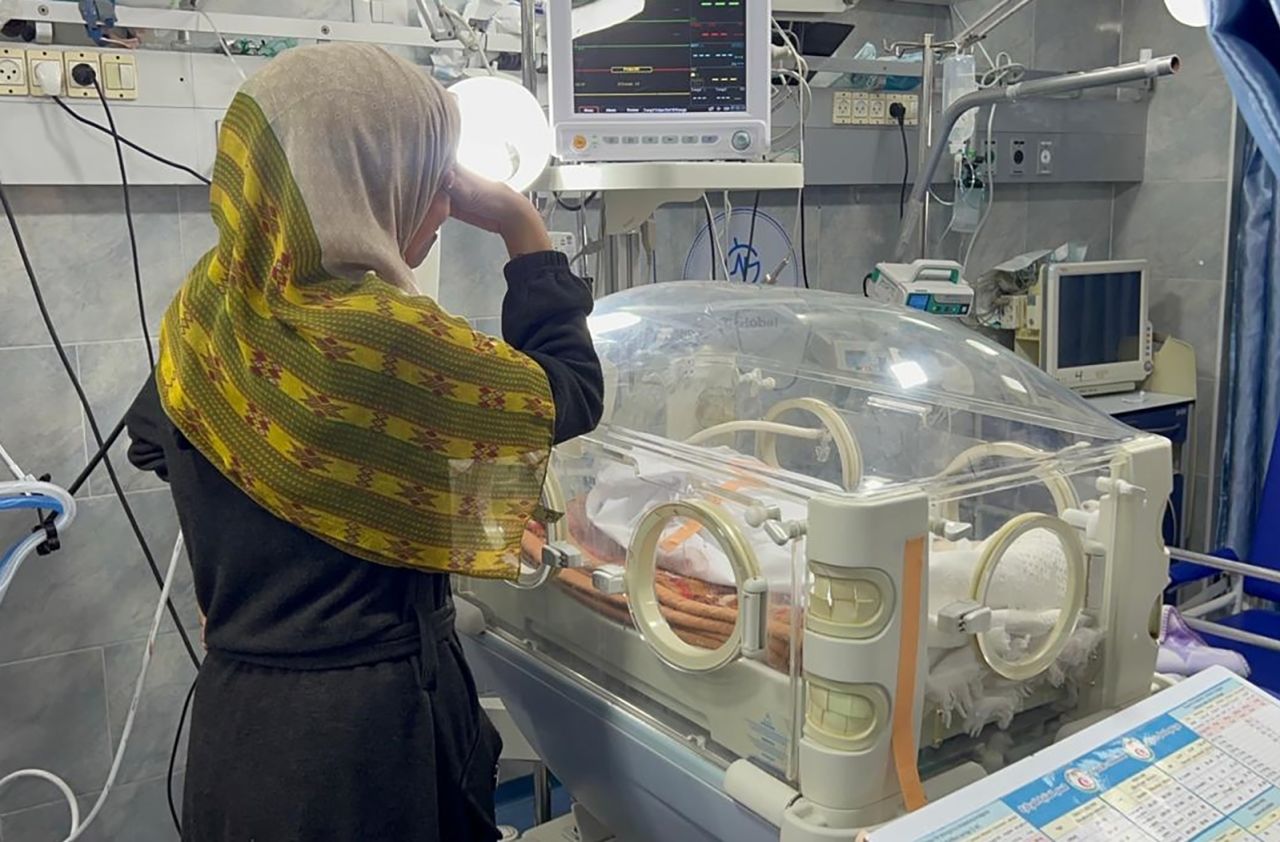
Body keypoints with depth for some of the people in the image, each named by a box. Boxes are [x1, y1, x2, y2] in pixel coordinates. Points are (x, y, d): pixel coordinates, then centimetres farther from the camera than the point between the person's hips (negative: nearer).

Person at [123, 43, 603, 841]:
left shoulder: (206, 308, -5)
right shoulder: (383, 337, -27)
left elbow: (152, 439, 15)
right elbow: (571, 395, -12)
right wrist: (525, 230, -7)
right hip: (366, 727, -7)